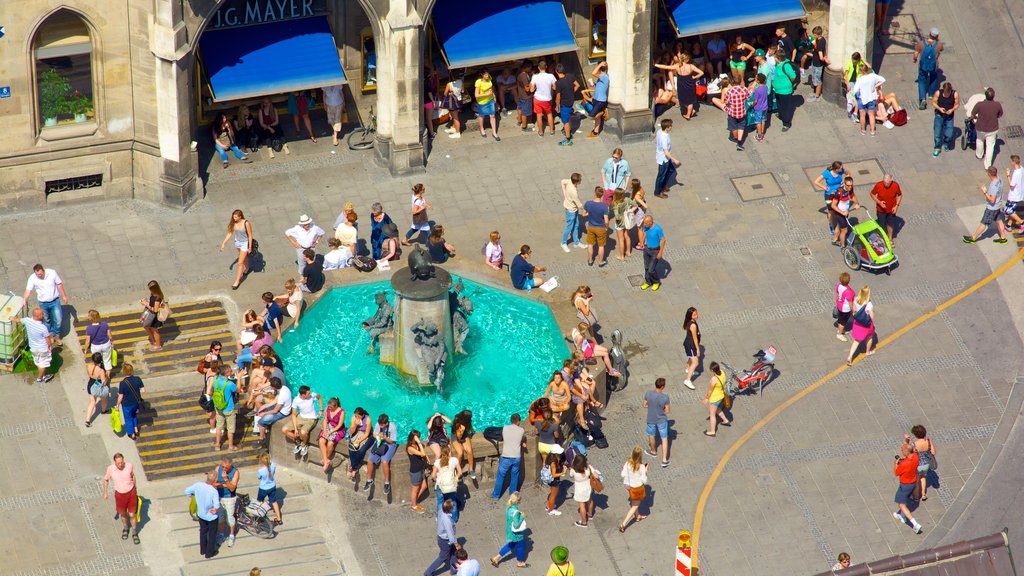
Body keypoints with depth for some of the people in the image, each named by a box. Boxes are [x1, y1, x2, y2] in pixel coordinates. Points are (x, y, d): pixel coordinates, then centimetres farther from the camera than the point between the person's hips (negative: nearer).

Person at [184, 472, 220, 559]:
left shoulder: (198, 485, -20)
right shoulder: (214, 491, -35)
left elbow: (187, 491, -6)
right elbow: (217, 506, -36)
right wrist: (216, 509, -13)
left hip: (201, 514, 5)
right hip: (211, 516, -5)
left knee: (203, 531, 28)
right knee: (212, 534, 19)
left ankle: (203, 550, 46)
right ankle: (209, 553, 35)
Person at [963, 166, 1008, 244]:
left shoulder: (994, 186, -36)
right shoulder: (999, 180, -8)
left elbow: (992, 200, -32)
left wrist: (985, 192, -27)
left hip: (992, 208, -8)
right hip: (998, 206, 8)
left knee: (983, 223, 8)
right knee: (998, 221, 23)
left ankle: (973, 238, 23)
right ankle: (1003, 238, 36)